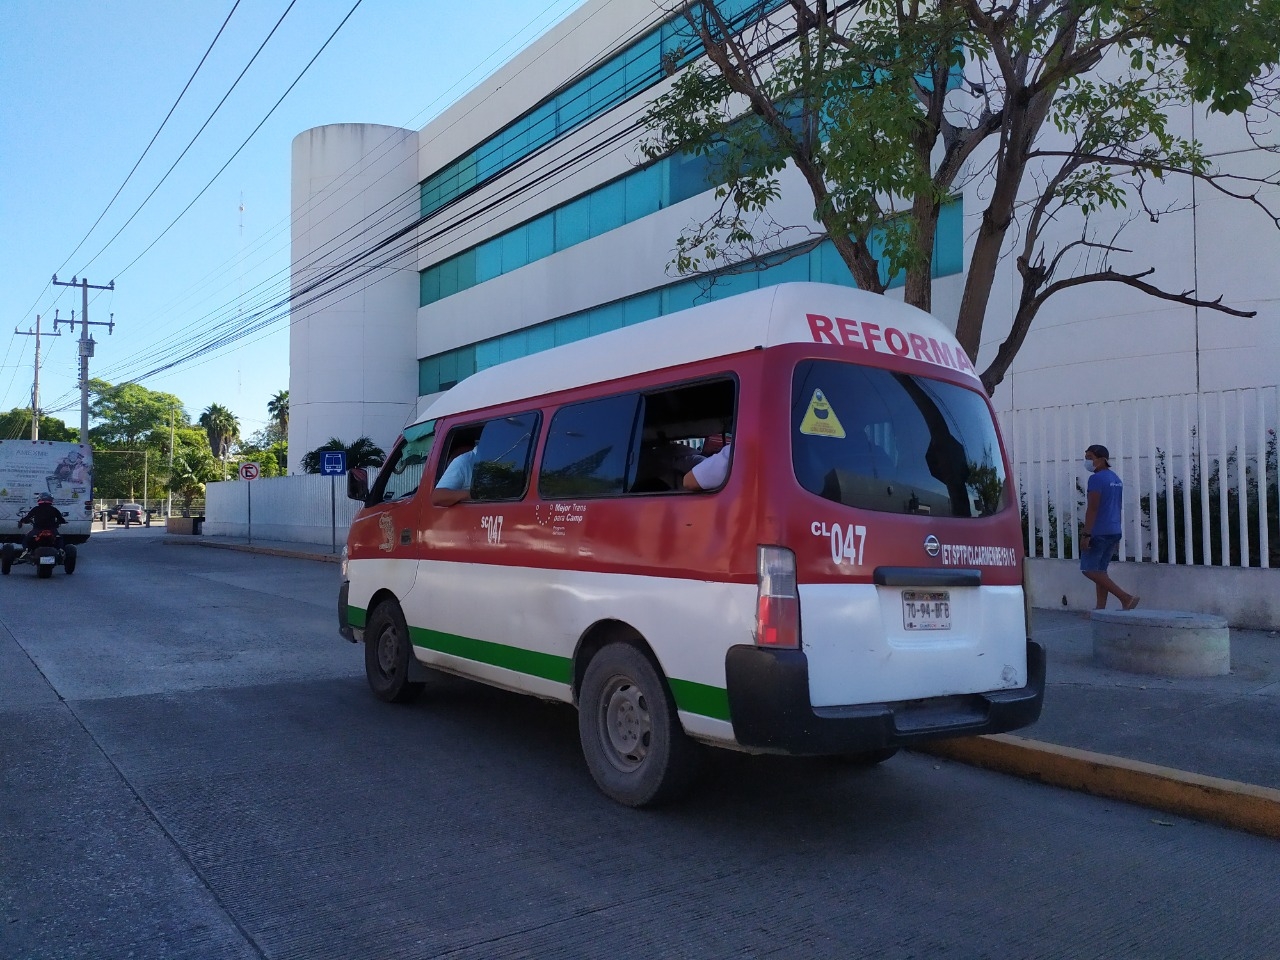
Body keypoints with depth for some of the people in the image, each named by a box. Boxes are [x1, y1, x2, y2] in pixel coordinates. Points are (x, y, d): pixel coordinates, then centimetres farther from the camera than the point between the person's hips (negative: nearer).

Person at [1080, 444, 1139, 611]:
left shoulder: (1096, 479, -13)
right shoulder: (1116, 479, 17)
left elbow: (1092, 508, -19)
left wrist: (1086, 534, -20)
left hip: (1098, 532, -9)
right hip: (1114, 531, 9)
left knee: (1089, 569, -5)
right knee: (1100, 570, 12)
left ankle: (1126, 597, -10)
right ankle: (1101, 609, 9)